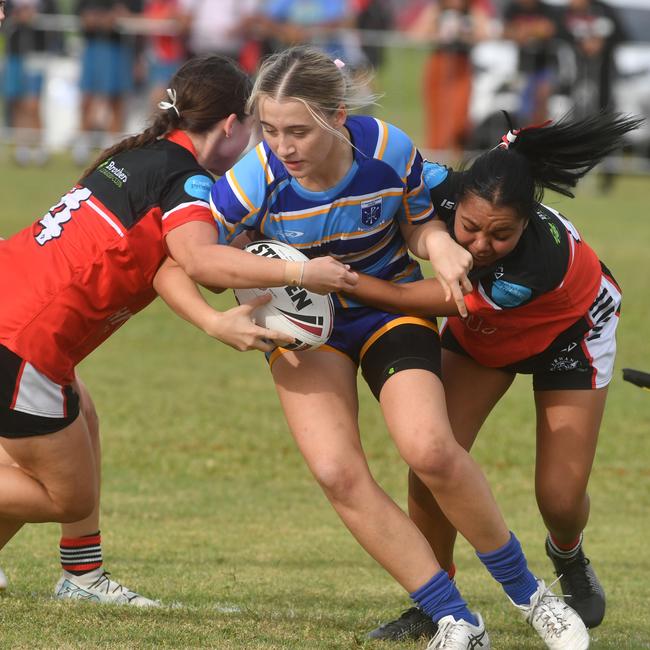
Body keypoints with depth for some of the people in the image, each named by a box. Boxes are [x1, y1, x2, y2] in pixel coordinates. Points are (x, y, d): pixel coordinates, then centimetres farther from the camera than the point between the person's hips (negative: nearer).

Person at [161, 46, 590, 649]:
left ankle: (526, 591, 0)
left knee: (430, 451, -23)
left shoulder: (389, 151, -24)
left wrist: (440, 244, -26)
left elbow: (418, 224, -3)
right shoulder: (254, 183, -27)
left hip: (390, 306, -1)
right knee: (337, 472, -20)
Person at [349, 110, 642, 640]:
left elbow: (412, 300, -42)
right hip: (480, 335, 4)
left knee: (561, 497, -6)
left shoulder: (543, 259, -47)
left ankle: (568, 557, 33)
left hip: (567, 331, -4)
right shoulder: (442, 190, -36)